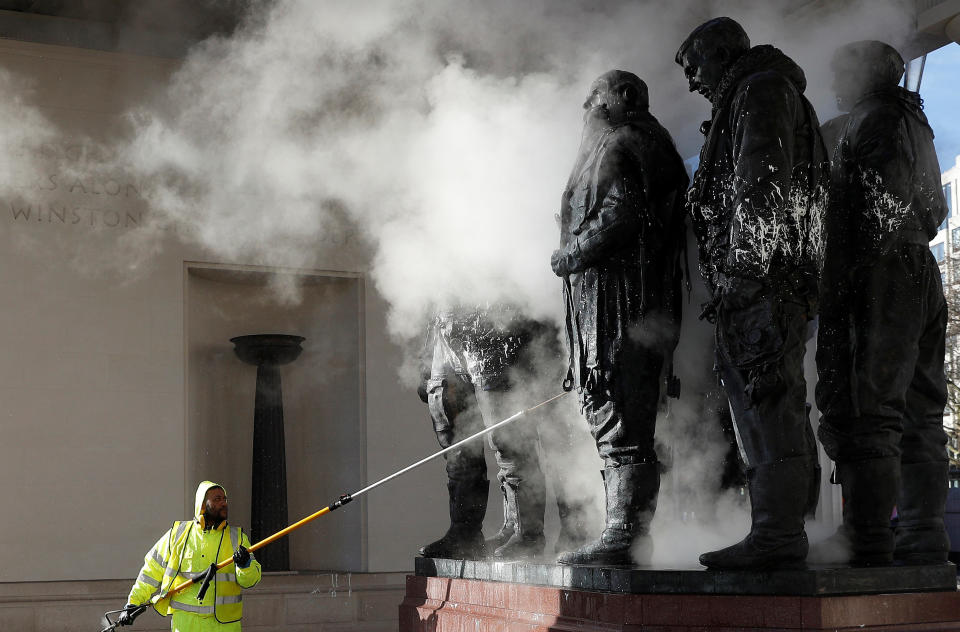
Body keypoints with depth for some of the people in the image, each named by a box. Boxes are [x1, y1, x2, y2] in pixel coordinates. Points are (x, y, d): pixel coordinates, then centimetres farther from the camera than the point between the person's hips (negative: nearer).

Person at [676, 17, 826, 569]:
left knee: (767, 400, -13)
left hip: (759, 277, -11)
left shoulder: (761, 88, -1)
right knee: (776, 407, 9)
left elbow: (763, 179, -16)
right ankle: (790, 533, 12)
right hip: (772, 280, 11)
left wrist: (745, 265, -22)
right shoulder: (754, 97, 30)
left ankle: (776, 535, -15)